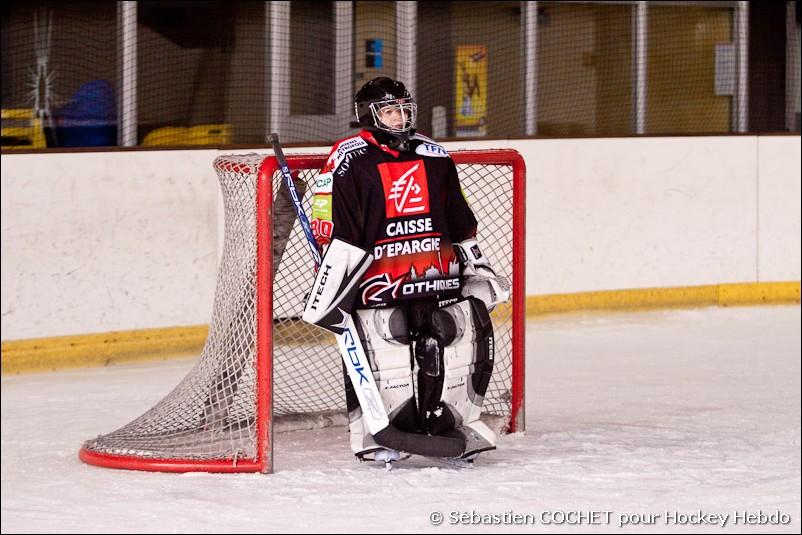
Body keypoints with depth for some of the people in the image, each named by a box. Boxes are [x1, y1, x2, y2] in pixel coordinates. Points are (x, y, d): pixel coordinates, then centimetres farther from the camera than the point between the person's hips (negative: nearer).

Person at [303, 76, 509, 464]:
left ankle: (453, 423, 13)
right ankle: (370, 431, 5)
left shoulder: (434, 158, 15)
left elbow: (461, 224, 24)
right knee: (385, 357, -12)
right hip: (377, 281, -5)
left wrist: (478, 270, 22)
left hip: (438, 278, 5)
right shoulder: (349, 160, -4)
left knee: (470, 337, -1)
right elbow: (332, 232, -7)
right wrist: (325, 291, -12)